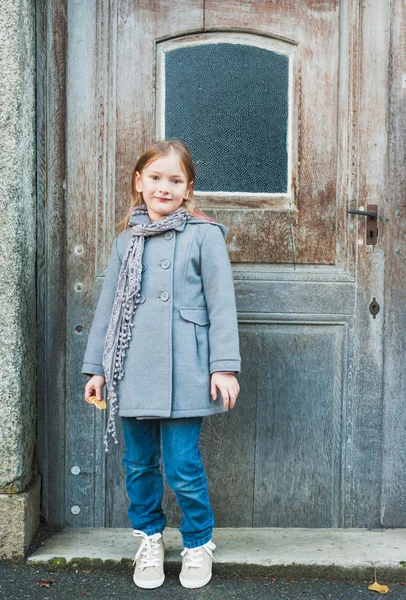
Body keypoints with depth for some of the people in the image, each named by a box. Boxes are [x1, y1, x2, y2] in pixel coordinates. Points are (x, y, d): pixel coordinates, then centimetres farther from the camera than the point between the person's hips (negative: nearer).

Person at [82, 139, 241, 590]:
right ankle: (149, 539, 35)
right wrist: (96, 366, 13)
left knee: (183, 468, 0)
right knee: (139, 464, 13)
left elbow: (221, 303, -4)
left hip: (183, 373, -4)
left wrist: (224, 367, -10)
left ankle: (198, 543, 25)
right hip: (133, 372, 4)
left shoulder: (204, 235, 0)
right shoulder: (126, 239, 12)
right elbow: (108, 304, 15)